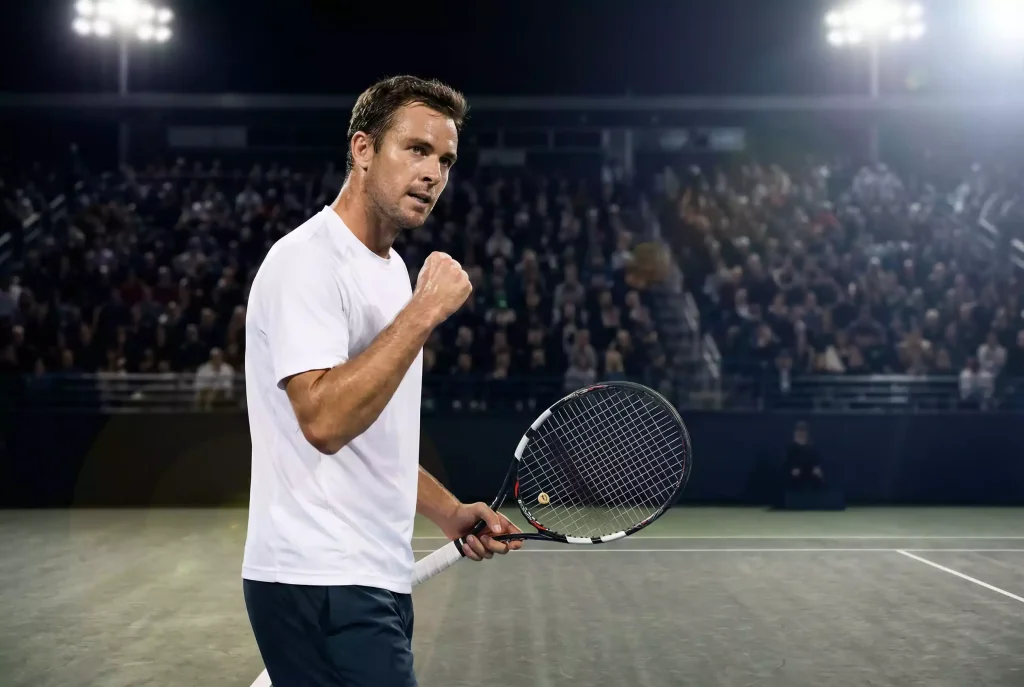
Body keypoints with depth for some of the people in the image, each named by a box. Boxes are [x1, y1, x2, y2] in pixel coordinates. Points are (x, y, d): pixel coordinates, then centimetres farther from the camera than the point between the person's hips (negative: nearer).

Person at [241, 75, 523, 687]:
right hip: (322, 586, -9)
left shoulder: (391, 268, 17)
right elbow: (324, 420, -26)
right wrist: (425, 311, -22)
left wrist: (448, 512, 14)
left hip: (373, 580, 9)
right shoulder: (307, 262, -12)